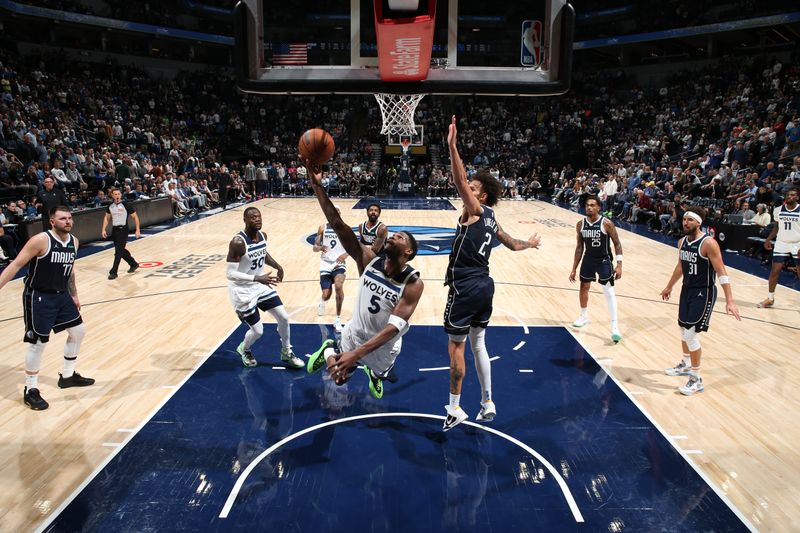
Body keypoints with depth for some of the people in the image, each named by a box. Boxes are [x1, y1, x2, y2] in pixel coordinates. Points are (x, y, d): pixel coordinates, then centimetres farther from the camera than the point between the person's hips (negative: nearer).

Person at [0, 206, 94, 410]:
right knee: (38, 343, -2)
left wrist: (74, 295, 21)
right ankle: (30, 390, 15)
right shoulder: (41, 240, -20)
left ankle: (67, 376, 33)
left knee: (78, 331, 15)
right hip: (38, 298, -8)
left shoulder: (73, 241, 2)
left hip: (61, 295, 8)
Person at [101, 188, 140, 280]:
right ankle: (134, 264, 36)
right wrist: (103, 229, 5)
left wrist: (137, 230, -9)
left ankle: (113, 272, -2)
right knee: (121, 250, 16)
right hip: (114, 229, 6)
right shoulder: (110, 206, 2)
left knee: (118, 251, -8)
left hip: (123, 230, -6)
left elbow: (135, 217, -6)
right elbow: (107, 218, 15)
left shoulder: (126, 205, -12)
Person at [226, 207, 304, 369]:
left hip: (261, 286, 7)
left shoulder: (262, 235, -3)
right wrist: (258, 278, -37)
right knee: (258, 331, -1)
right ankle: (243, 349, 33)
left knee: (284, 317, 6)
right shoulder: (238, 242, -27)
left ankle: (286, 352, 28)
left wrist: (278, 266, 4)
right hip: (243, 292, -7)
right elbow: (231, 274, -29)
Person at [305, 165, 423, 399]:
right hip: (354, 335, 1)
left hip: (385, 347, -1)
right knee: (339, 378, 21)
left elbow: (395, 327, -33)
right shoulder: (369, 260, -20)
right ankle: (328, 350, 49)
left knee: (380, 376, 29)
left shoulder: (413, 283, -27)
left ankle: (373, 374, 64)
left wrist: (357, 353, -41)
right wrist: (317, 186, -35)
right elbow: (337, 224, -26)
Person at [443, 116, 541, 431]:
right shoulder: (490, 219, 14)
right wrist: (531, 243, 47)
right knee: (478, 345, 18)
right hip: (484, 286, 9)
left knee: (456, 346, 3)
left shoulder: (475, 210, -8)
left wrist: (452, 145, -29)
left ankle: (455, 408, 13)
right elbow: (513, 244, 26)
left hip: (465, 289, -8)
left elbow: (459, 182, -26)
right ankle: (487, 403, 26)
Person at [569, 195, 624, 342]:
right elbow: (579, 247, 4)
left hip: (604, 260, -5)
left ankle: (614, 326, -7)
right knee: (584, 287, 18)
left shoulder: (606, 224, -18)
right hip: (588, 260, 5)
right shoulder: (580, 225, -5)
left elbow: (617, 244, -10)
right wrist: (574, 269, 5)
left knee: (609, 291, -9)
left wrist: (619, 265, -18)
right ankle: (584, 316, 40)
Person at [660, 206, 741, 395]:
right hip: (687, 289, 8)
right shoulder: (682, 242, 3)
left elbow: (721, 272, -22)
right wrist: (669, 287, 29)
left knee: (690, 334, -9)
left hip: (704, 293, -8)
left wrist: (729, 300, -27)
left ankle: (696, 380, 5)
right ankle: (686, 365, 42)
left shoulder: (708, 243, -21)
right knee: (684, 329, 19)